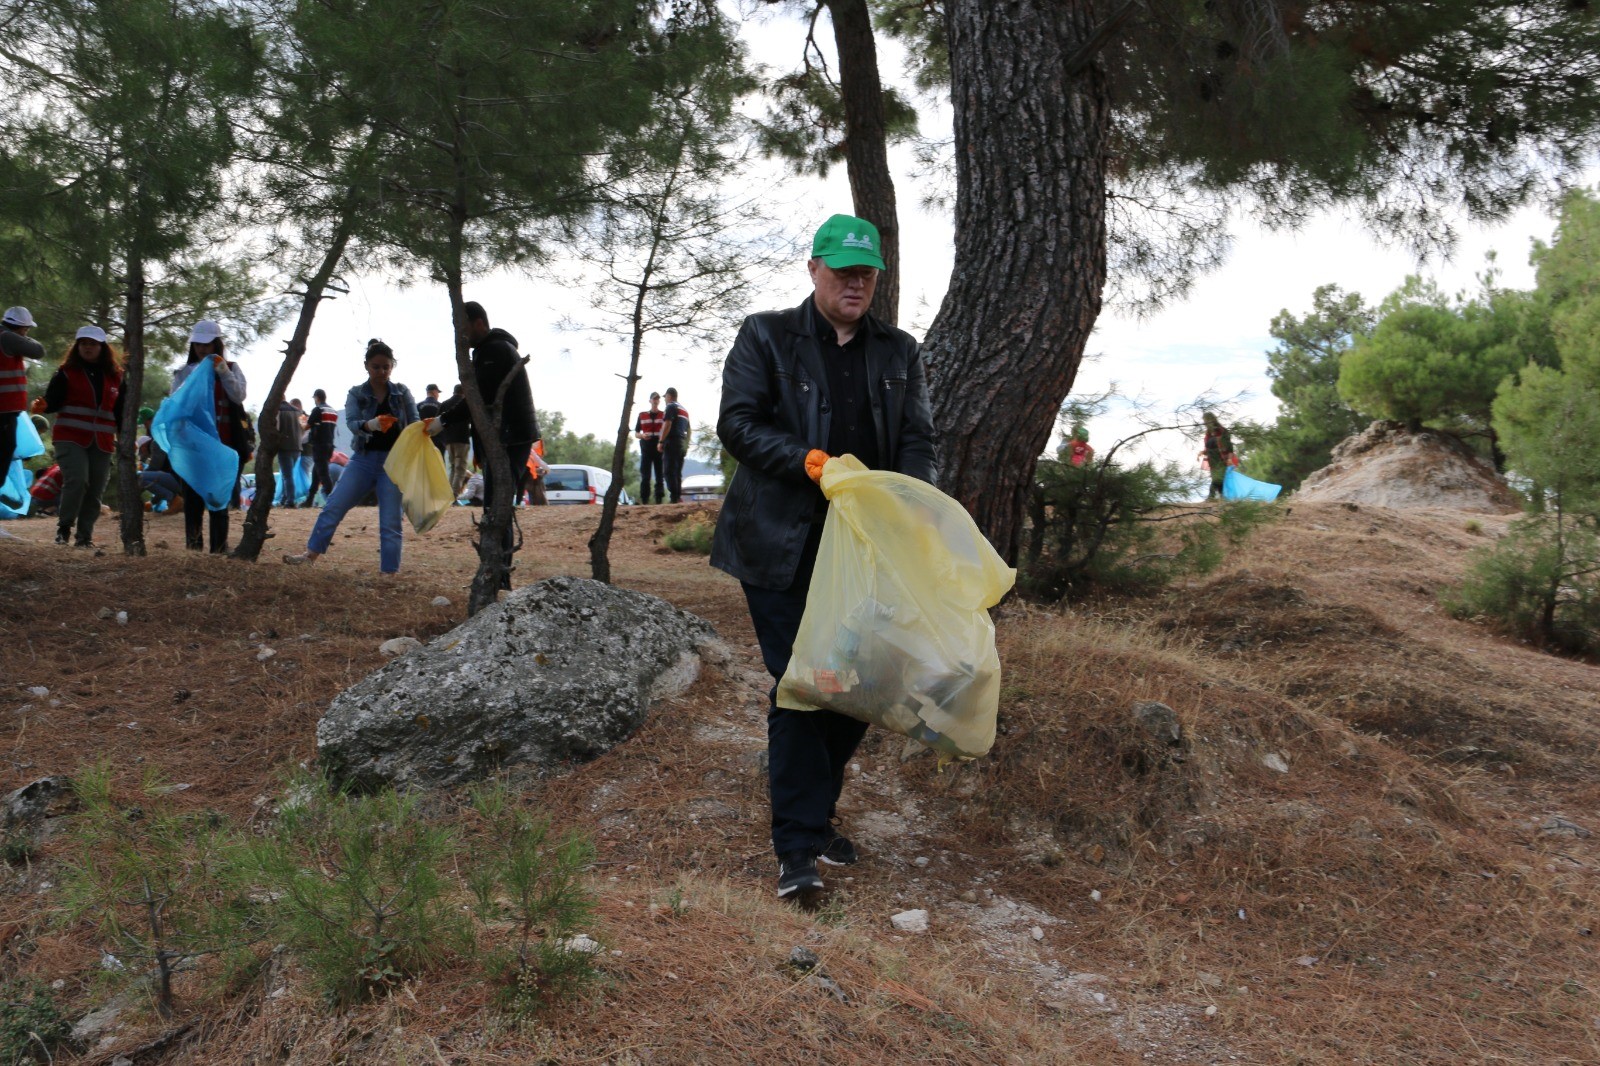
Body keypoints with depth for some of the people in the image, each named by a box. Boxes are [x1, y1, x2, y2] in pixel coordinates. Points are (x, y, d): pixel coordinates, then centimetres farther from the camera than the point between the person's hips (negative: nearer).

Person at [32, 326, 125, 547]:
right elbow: (53, 401, -5)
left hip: (102, 443, 3)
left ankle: (85, 536, 11)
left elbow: (120, 411, 17)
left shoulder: (115, 376, 12)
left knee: (95, 490, 2)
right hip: (70, 438, -3)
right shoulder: (67, 373, 2)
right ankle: (64, 527, -3)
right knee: (76, 480, -20)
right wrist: (43, 406, -27)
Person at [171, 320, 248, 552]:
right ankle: (193, 541, 9)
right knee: (192, 494, 2)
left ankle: (219, 546, 1)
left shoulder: (231, 369, 8)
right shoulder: (184, 372, 12)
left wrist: (224, 372, -15)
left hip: (222, 443, -2)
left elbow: (239, 396, -7)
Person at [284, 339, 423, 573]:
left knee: (390, 522, -1)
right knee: (333, 506, 0)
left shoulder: (402, 393, 3)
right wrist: (370, 425, -35)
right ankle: (312, 553, 12)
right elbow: (352, 423, -13)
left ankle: (390, 572, 3)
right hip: (364, 459, 2)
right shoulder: (356, 394, 2)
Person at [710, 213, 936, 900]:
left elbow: (917, 440, 11)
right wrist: (812, 463, -18)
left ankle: (815, 812, 28)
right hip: (783, 546, -4)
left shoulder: (898, 351, 14)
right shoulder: (767, 337, 3)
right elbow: (736, 423, -5)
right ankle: (797, 849, -2)